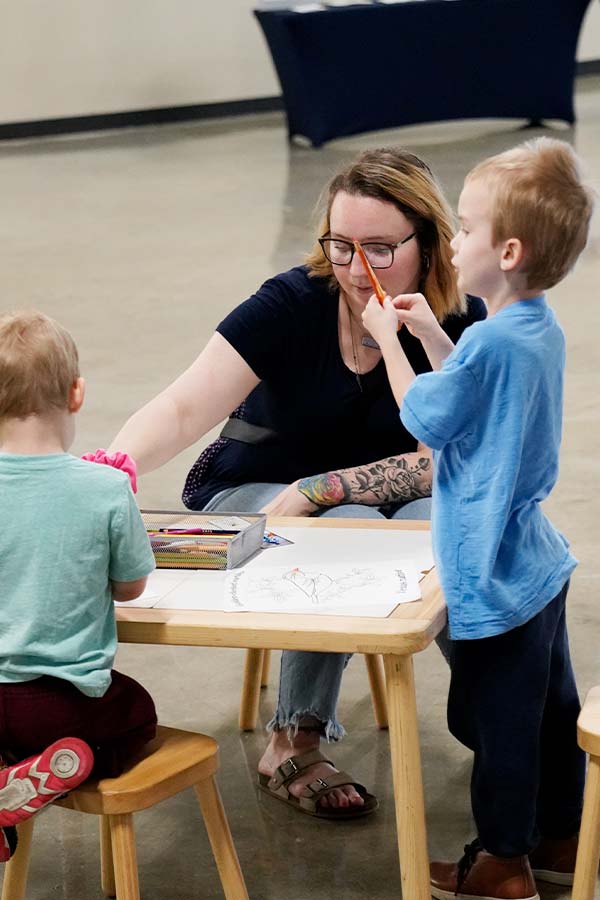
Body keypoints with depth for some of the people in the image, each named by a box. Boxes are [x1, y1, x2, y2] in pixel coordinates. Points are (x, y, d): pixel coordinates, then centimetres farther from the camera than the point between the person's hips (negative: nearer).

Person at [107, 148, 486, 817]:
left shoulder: (462, 327, -14)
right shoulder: (293, 304, -19)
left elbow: (441, 462, -18)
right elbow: (183, 410, -27)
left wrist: (315, 492, -30)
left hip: (390, 499, 1)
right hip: (249, 493, -1)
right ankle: (294, 743, -21)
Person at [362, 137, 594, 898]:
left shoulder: (490, 341, -24)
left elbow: (424, 419, -12)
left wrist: (389, 339, 0)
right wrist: (431, 334, 10)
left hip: (493, 577, -9)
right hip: (537, 563, 9)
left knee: (497, 720, 5)